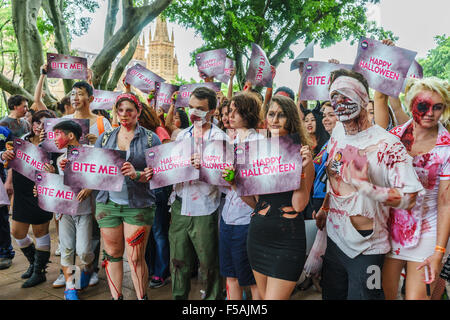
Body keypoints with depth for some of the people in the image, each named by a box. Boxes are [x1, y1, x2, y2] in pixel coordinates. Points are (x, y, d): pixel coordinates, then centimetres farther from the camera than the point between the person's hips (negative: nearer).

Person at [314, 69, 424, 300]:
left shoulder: (387, 144, -19)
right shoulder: (337, 132, 2)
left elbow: (408, 198, -22)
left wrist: (367, 187, -35)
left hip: (366, 248, -6)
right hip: (335, 239, 6)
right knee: (331, 294, 20)